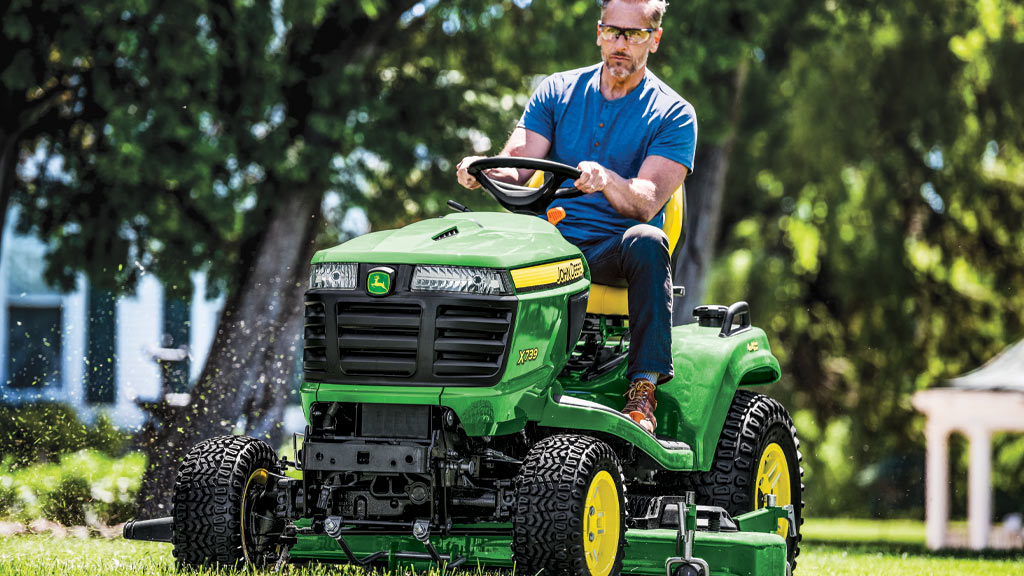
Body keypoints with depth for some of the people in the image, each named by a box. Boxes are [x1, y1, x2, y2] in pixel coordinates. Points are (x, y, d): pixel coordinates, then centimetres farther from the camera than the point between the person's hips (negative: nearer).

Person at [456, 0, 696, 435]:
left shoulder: (672, 114, 2)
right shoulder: (557, 93, 12)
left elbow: (647, 203, -13)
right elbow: (515, 168, 0)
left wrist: (605, 180, -35)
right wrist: (481, 170, -24)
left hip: (615, 251, -2)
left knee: (647, 242, -37)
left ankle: (644, 387, -35)